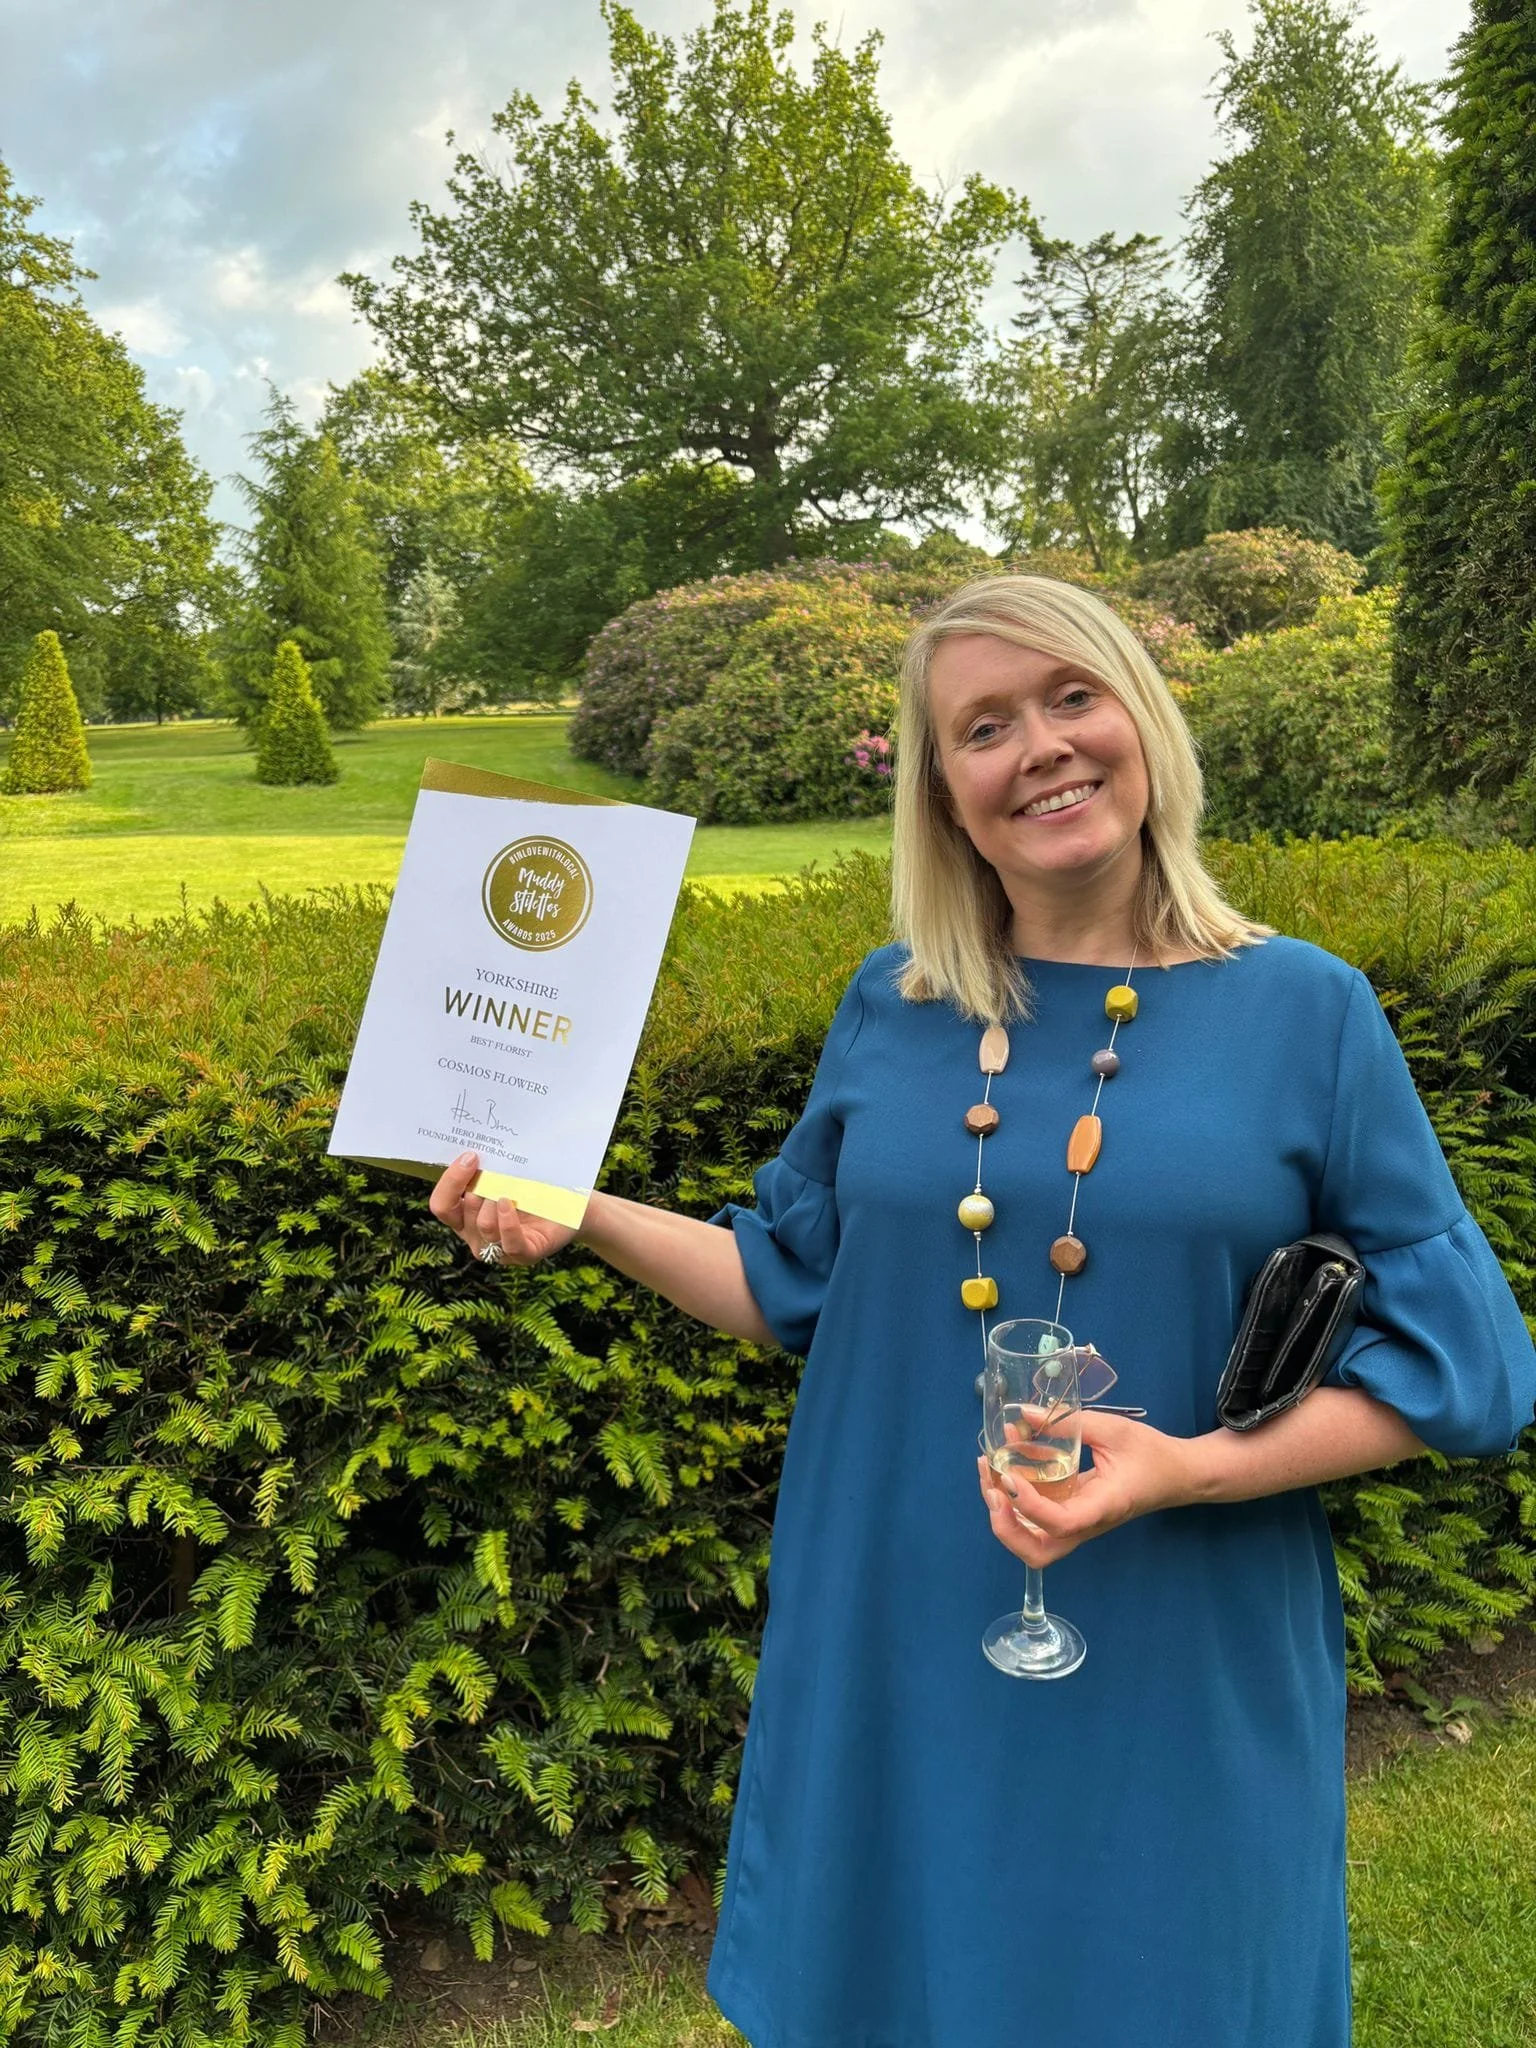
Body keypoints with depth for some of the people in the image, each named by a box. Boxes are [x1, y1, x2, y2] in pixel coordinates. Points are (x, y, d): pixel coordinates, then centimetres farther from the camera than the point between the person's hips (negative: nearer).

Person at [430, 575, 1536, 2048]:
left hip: (1180, 1695, -2)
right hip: (895, 1676, 3)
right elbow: (792, 1285, 7)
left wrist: (1193, 1470, -20)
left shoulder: (1307, 1012, -8)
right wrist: (580, 1215, -5)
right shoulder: (892, 1003, -2)